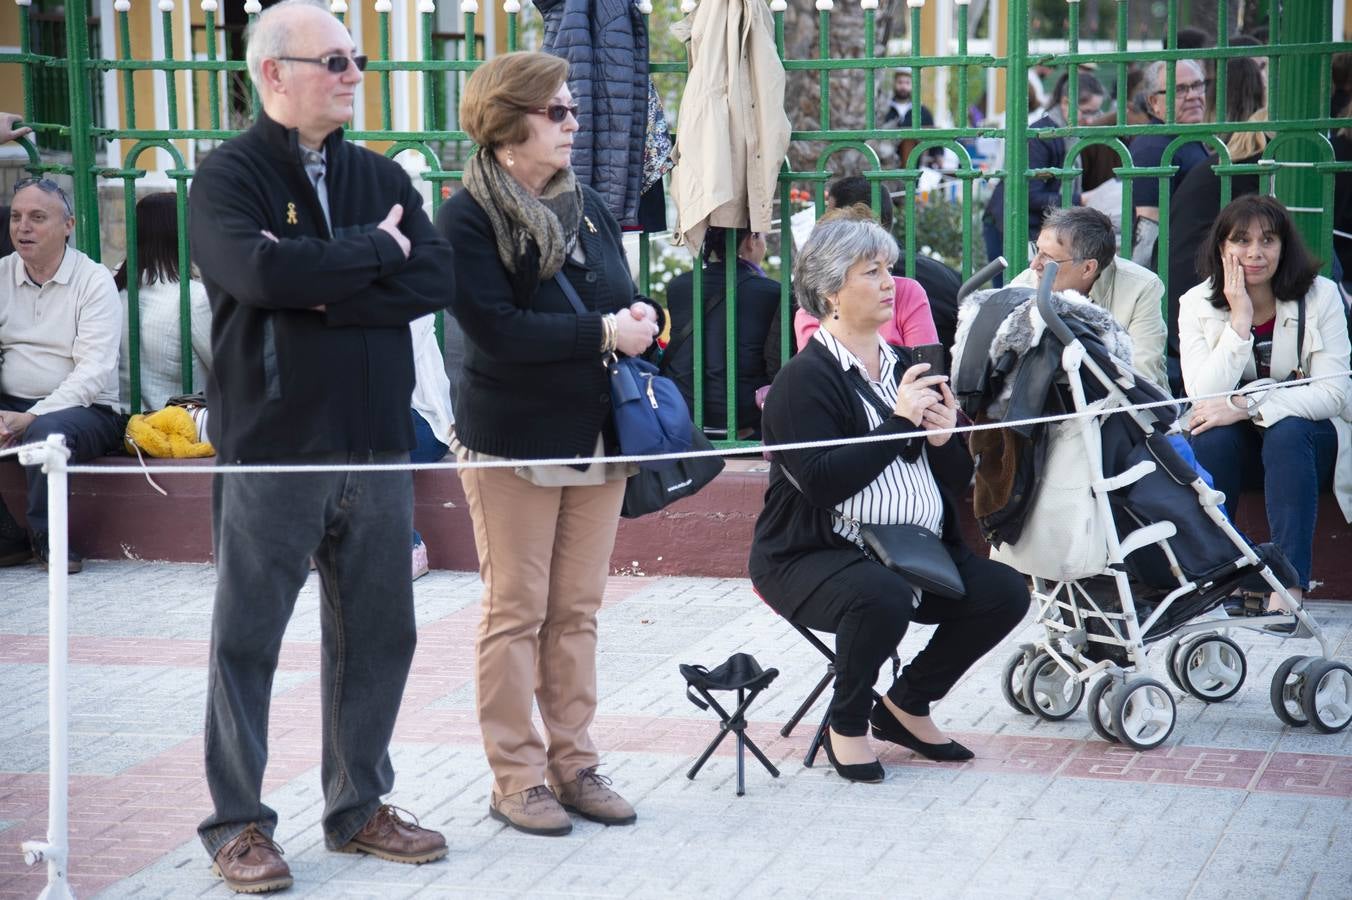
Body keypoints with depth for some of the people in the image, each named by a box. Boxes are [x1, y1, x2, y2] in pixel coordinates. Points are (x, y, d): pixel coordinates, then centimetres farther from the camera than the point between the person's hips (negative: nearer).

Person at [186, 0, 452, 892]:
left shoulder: (382, 176, 12)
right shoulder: (231, 175, -4)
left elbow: (437, 276, -2)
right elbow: (258, 271, -23)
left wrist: (327, 289, -15)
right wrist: (376, 253, -10)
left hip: (376, 445, 5)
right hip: (272, 448, -5)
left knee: (379, 633, 11)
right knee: (248, 637, 1)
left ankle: (359, 806, 24)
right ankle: (238, 825, 11)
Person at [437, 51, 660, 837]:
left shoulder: (588, 206, 12)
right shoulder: (467, 218, -10)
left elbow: (626, 295, 16)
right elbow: (497, 328, -19)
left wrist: (643, 316, -8)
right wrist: (603, 333, -19)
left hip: (596, 434, 6)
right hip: (513, 440, -6)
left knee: (577, 611, 10)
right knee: (516, 612, 1)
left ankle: (574, 762, 18)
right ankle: (517, 776, 8)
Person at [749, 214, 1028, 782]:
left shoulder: (905, 367, 14)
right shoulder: (803, 378, -9)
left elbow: (959, 482, 15)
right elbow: (821, 481, -24)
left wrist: (944, 440, -8)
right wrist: (900, 423, -20)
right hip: (812, 557, -7)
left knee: (1004, 592, -12)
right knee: (882, 596, -36)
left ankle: (906, 706, 9)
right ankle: (846, 725, -7)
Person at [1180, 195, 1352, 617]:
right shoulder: (1197, 305, -6)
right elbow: (1203, 397, -19)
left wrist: (1246, 406, -29)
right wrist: (1240, 321, -26)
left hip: (1307, 441, -1)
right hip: (1233, 448, 1)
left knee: (1286, 432, -34)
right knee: (1211, 432, -31)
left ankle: (1291, 583, -37)